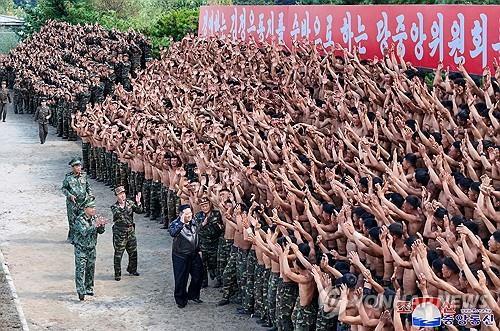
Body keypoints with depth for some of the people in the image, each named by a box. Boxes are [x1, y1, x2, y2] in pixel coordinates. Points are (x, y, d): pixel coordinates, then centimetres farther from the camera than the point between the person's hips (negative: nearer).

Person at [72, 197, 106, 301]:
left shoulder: (95, 218, 1)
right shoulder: (79, 220, -16)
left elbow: (100, 231, 1)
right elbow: (84, 232, -28)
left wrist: (102, 225, -20)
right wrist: (95, 225, -37)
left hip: (91, 248, 6)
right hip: (81, 248, -6)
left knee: (91, 269, 12)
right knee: (80, 270, -9)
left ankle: (89, 288, 25)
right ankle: (81, 291, -11)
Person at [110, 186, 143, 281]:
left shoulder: (130, 203, 4)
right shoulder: (114, 207, -8)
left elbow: (139, 211, -2)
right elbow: (116, 214, -27)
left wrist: (138, 203, -20)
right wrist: (121, 205, -41)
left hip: (130, 231, 4)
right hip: (119, 233, -4)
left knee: (133, 252, 14)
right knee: (118, 254, 0)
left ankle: (132, 269, 34)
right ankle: (117, 274, 10)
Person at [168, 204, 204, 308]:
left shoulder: (194, 222, 5)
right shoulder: (176, 224, -14)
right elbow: (173, 233, -37)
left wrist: (199, 250, 19)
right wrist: (182, 223, -40)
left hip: (194, 254, 6)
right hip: (180, 256, -6)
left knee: (198, 276, 11)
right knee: (181, 279, 0)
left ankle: (193, 295, 32)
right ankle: (181, 300, 15)